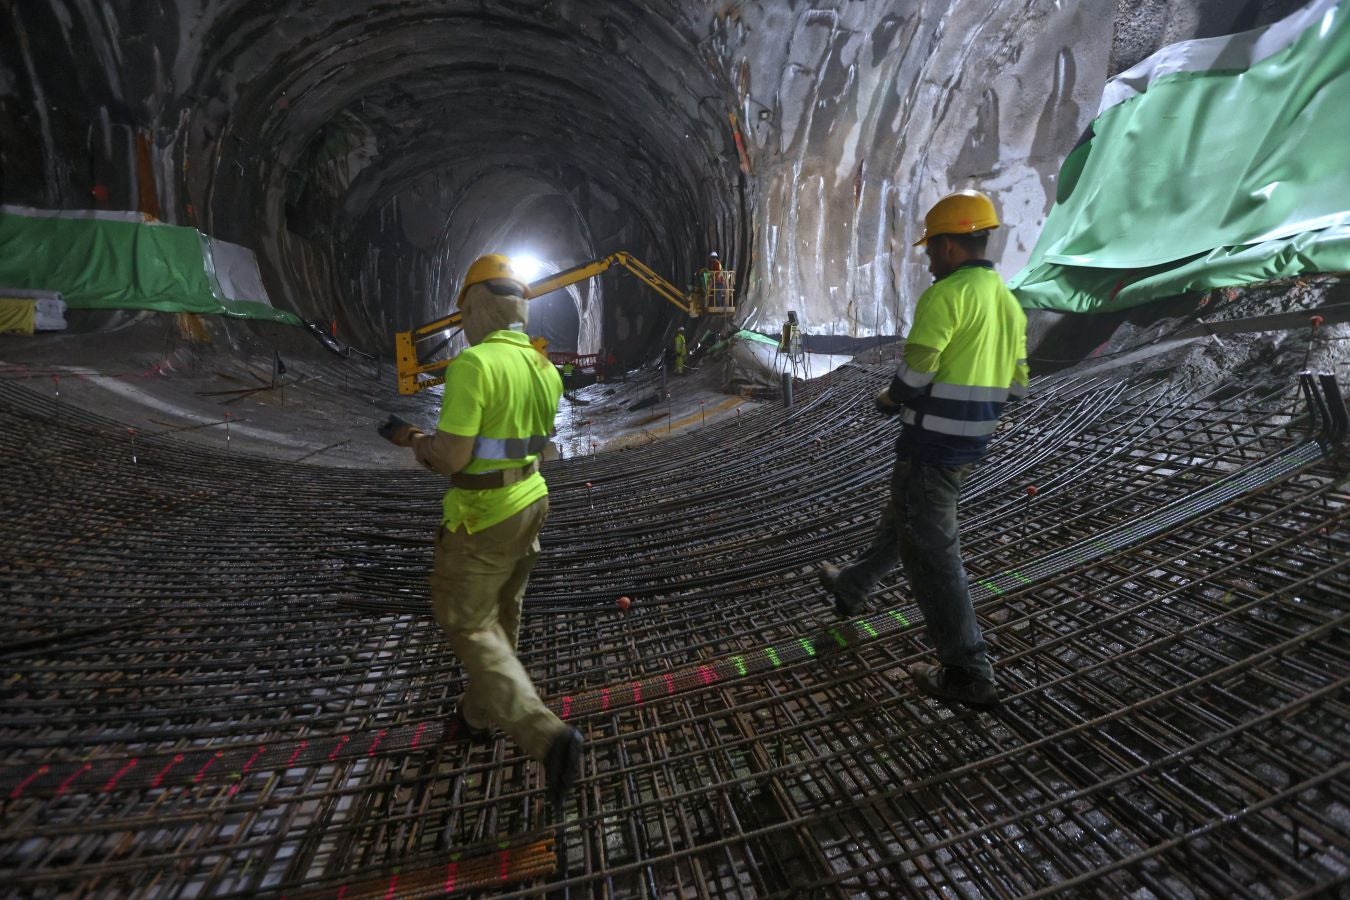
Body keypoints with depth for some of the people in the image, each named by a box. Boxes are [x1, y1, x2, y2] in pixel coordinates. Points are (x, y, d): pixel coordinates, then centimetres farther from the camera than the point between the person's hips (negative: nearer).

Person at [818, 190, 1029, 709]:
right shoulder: (1009, 301, 12)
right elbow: (1015, 385, 13)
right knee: (900, 519, 23)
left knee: (930, 550, 0)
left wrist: (888, 399, -1)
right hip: (972, 443, 10)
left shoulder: (945, 296, -15)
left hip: (931, 443, -10)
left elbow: (914, 374, -21)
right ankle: (851, 589, 44)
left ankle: (968, 674, 10)